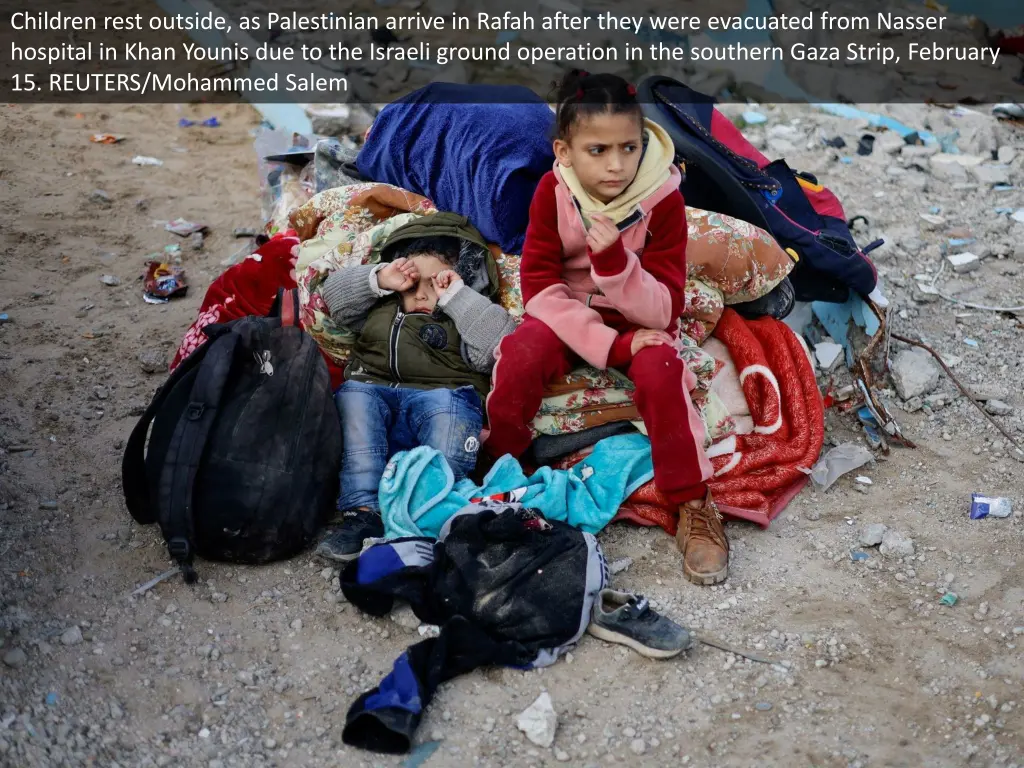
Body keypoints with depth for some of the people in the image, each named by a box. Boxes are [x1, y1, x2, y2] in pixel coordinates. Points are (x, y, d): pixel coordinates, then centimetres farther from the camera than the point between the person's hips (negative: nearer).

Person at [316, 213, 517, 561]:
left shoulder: (465, 319, 15)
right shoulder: (382, 307, 28)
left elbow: (502, 342, -4)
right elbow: (334, 294, 24)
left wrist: (456, 297, -2)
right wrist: (378, 278, 10)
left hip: (441, 397, -3)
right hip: (375, 392, 3)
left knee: (448, 405, -35)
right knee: (353, 394, -27)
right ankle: (364, 512, -36)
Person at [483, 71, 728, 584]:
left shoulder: (663, 199, -18)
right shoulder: (553, 191, -15)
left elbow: (662, 311, -19)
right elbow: (539, 286, -16)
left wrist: (614, 260, -37)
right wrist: (609, 346, -27)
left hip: (636, 319, -1)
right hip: (568, 313, 1)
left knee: (660, 371, -31)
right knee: (517, 363, -28)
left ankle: (693, 506, -17)